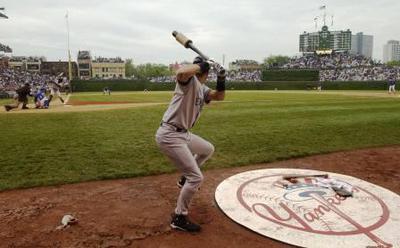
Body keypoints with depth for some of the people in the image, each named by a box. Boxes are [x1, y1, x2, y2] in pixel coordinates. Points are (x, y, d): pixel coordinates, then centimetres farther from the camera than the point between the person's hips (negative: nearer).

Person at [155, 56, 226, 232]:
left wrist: (221, 78, -2)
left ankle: (185, 180, 42)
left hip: (183, 134, 10)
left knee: (208, 149, 30)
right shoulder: (189, 80, -13)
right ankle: (179, 218, 8)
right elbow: (181, 73, -36)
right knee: (196, 177, -8)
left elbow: (219, 97, 13)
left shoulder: (202, 88, 15)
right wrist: (201, 65, -21)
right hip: (169, 135, -10)